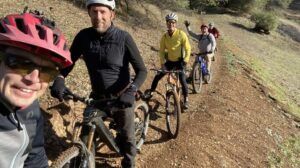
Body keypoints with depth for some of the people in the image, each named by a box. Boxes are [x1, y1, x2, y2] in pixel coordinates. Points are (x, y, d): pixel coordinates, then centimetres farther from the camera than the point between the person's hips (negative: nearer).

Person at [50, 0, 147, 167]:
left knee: (127, 138, 13)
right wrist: (59, 79, -20)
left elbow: (142, 70, -17)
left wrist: (131, 91, -34)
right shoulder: (84, 36, -9)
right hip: (97, 97, 3)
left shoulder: (123, 37, -17)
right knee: (85, 138, 6)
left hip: (121, 98, -2)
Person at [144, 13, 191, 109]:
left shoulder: (181, 34, -15)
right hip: (169, 61, 3)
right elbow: (161, 51, -3)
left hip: (180, 61, -3)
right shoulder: (164, 36, -6)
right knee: (158, 76, 0)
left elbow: (188, 49, -12)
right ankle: (150, 92, 20)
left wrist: (185, 62, -19)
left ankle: (186, 100, 5)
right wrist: (162, 63, -12)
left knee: (182, 79, -13)